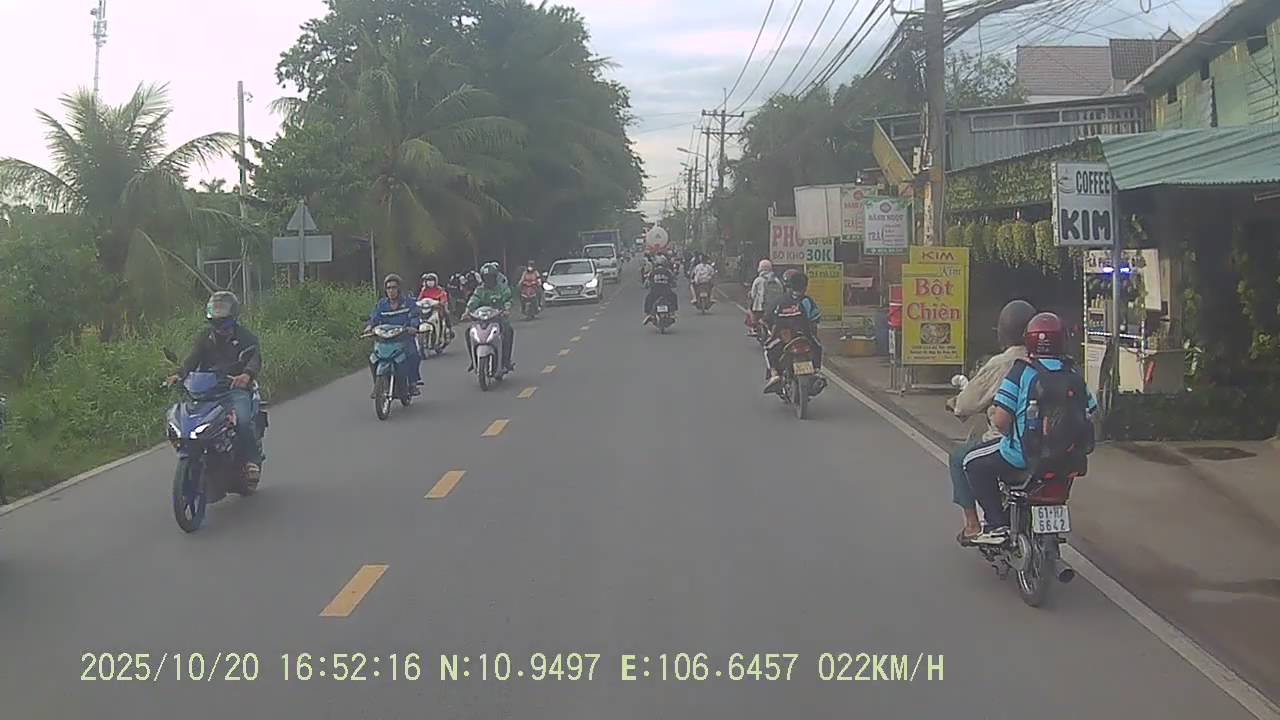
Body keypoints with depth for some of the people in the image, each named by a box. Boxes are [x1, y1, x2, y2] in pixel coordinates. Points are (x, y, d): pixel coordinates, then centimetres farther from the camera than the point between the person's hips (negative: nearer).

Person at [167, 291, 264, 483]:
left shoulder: (246, 337, 7)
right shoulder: (204, 337, 19)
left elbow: (255, 359, -12)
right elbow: (193, 358, 2)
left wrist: (247, 375, -36)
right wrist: (179, 375, -21)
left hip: (236, 389, -4)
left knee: (243, 419, -32)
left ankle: (252, 460, -17)